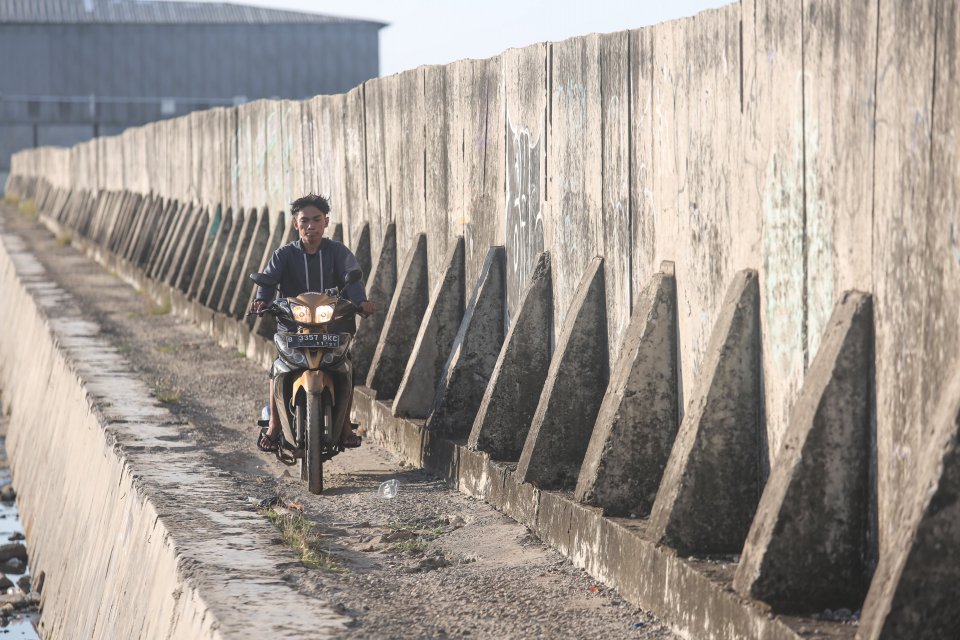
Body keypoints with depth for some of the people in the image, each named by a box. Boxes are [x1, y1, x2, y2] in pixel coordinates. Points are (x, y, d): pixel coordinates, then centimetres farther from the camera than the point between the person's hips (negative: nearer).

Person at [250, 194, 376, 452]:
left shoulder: (338, 252, 6)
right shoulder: (285, 254, 8)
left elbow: (352, 277, -10)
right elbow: (269, 277, -8)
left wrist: (361, 301, -32)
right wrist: (261, 299, -31)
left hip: (334, 324, 0)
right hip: (293, 325, 0)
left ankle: (345, 426, -6)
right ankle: (273, 426, -8)